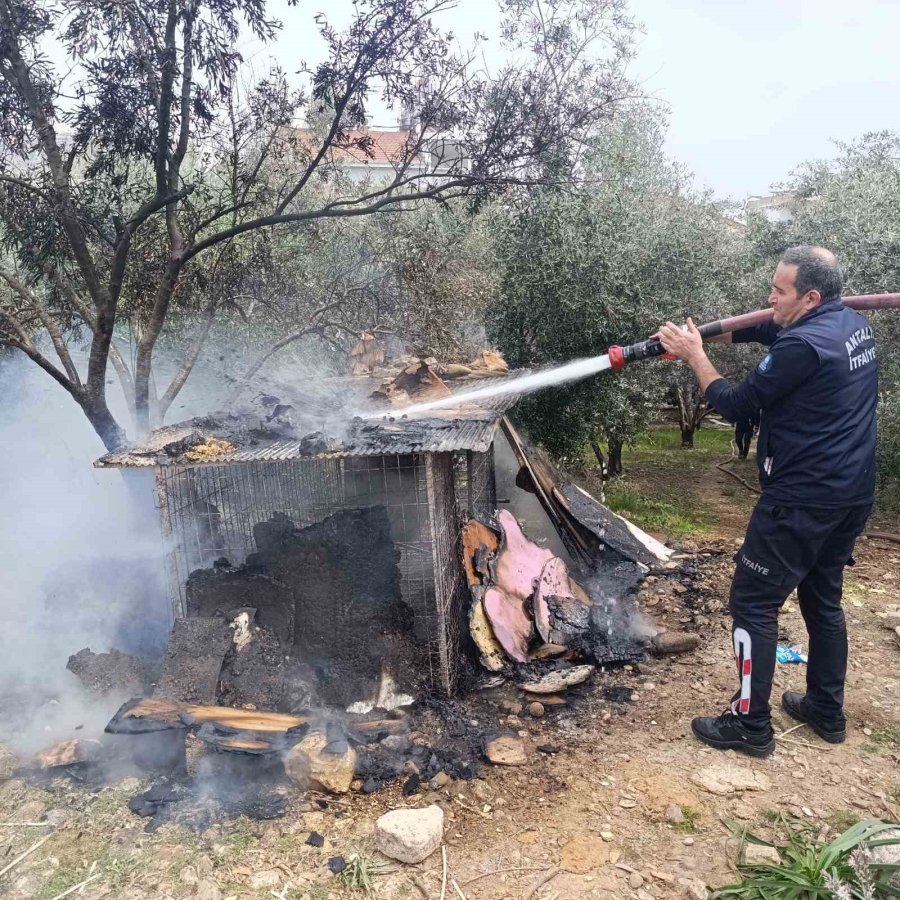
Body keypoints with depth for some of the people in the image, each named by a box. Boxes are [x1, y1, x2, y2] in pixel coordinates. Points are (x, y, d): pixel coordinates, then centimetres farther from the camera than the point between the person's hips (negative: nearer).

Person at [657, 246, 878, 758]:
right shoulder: (853, 324, 8)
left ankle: (751, 725, 9)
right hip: (851, 496, 10)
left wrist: (694, 355, -3)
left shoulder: (804, 345, -22)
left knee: (752, 603, 1)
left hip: (802, 501, -10)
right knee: (824, 600, 21)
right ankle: (827, 712, 34)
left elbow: (736, 405, -13)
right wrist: (707, 331, 7)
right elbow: (772, 331, 19)